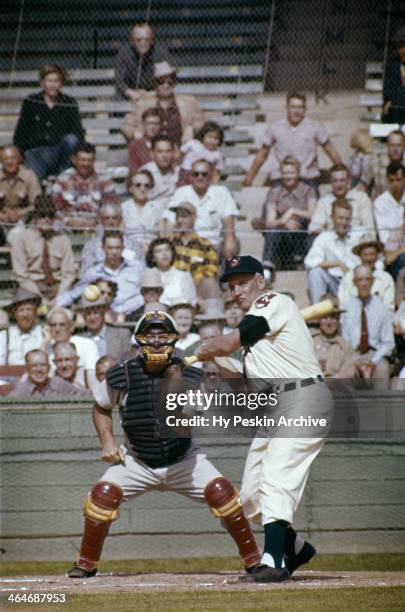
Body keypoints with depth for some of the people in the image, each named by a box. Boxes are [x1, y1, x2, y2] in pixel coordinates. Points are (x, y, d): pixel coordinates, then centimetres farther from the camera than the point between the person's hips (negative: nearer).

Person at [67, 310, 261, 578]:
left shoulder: (189, 375, -15)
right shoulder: (122, 376, -12)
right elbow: (101, 407, 7)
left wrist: (177, 386, -39)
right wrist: (108, 442, -5)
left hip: (183, 460, 0)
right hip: (137, 462, 0)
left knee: (221, 491, -19)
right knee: (103, 494, -21)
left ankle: (253, 560, -5)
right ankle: (86, 564, -1)